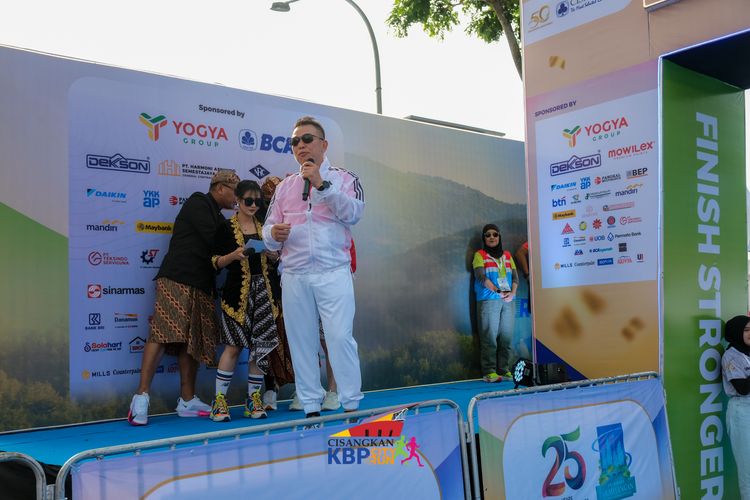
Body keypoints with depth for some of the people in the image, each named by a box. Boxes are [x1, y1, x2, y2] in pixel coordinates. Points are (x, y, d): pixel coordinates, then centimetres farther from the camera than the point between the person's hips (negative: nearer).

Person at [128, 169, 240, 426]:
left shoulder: (217, 217, 26)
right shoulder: (198, 203, -1)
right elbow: (215, 242, -12)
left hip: (200, 286, 9)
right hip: (177, 279, -9)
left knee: (193, 341, 6)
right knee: (162, 334, -14)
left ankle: (187, 400, 9)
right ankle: (141, 396, -14)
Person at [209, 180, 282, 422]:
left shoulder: (264, 227, 13)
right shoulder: (226, 227, 1)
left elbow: (276, 258, 21)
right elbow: (216, 262, -1)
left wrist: (272, 254, -1)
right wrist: (233, 255, -19)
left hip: (261, 290, 4)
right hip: (237, 291, -4)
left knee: (260, 345, 1)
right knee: (234, 345, -6)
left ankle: (253, 398, 11)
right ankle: (219, 399, 3)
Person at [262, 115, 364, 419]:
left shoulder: (343, 179, 7)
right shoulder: (285, 187, 18)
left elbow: (353, 213, -11)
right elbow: (268, 229, 13)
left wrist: (321, 183, -16)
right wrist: (274, 234, -11)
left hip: (333, 273, -4)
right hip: (294, 277, 4)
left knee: (340, 336, -11)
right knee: (300, 342, 5)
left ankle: (351, 405, -2)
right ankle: (311, 408, 13)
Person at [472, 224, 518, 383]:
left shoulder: (507, 255, 18)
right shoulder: (480, 255, 4)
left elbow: (515, 276, 12)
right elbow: (481, 277, -9)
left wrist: (512, 292, -7)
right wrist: (498, 292, -19)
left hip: (508, 301, 5)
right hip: (488, 300, -5)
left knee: (507, 336, 2)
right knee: (490, 337, -7)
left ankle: (505, 369, 8)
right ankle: (489, 372, -6)